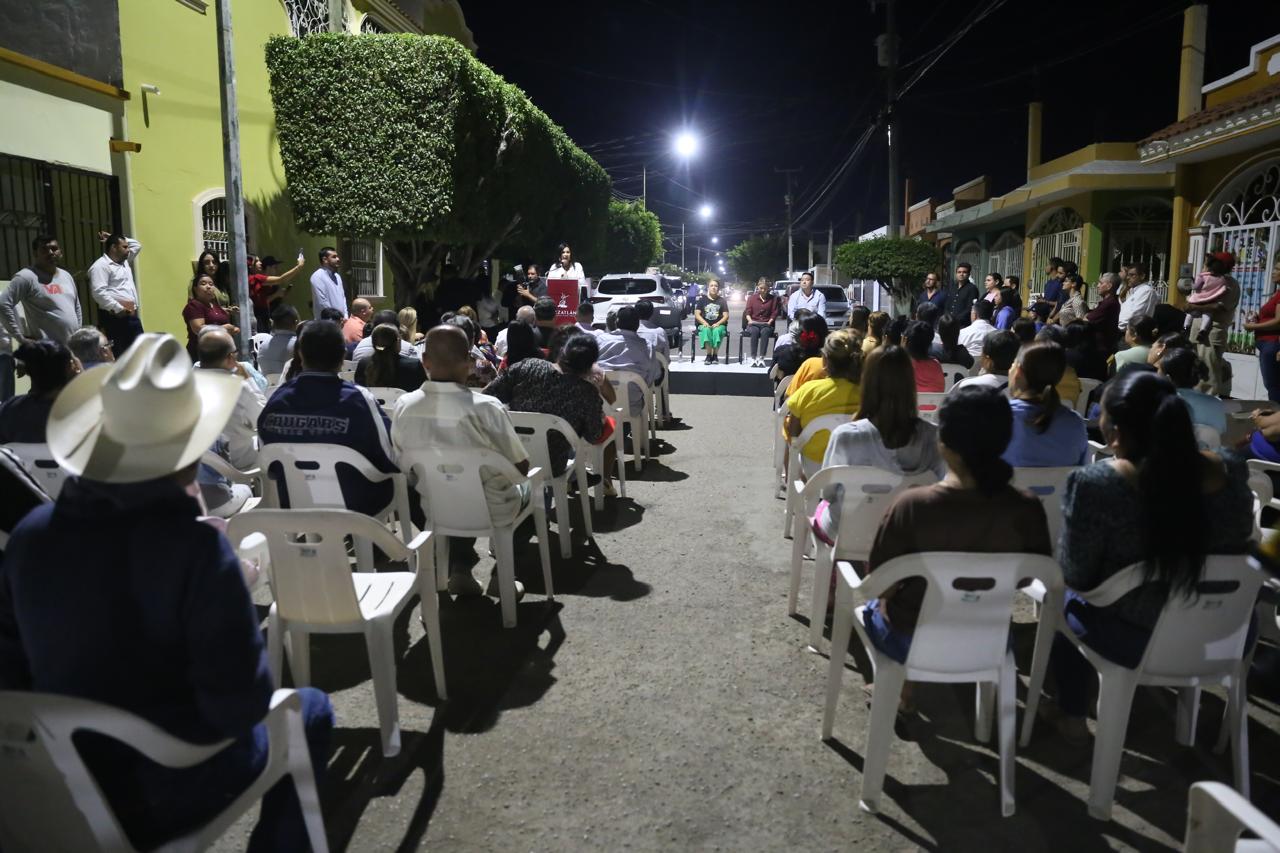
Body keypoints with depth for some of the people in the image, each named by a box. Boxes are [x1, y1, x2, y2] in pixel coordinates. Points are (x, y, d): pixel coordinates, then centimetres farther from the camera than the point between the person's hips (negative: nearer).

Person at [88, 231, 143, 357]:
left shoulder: (124, 261, 20)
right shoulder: (101, 266, -9)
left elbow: (137, 245, 33)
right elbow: (98, 292, -20)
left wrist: (114, 238, 22)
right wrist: (118, 308, -22)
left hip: (132, 316, 9)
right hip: (114, 318, -9)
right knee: (118, 356, -9)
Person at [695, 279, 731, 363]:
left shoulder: (722, 300, 12)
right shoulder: (702, 299, 12)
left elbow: (726, 316, 5)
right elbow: (697, 314, 4)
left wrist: (718, 323, -14)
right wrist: (704, 323, -15)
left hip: (718, 325, 0)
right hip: (705, 325, 0)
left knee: (717, 330, -36)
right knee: (706, 330, -36)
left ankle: (715, 355, -24)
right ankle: (709, 355, -31)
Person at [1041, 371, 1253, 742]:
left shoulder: (1095, 483, -27)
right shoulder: (1231, 470, -11)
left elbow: (1076, 576, -16)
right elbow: (1235, 549, 5)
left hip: (1134, 640, -4)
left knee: (1065, 597, 25)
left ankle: (1072, 716, 38)